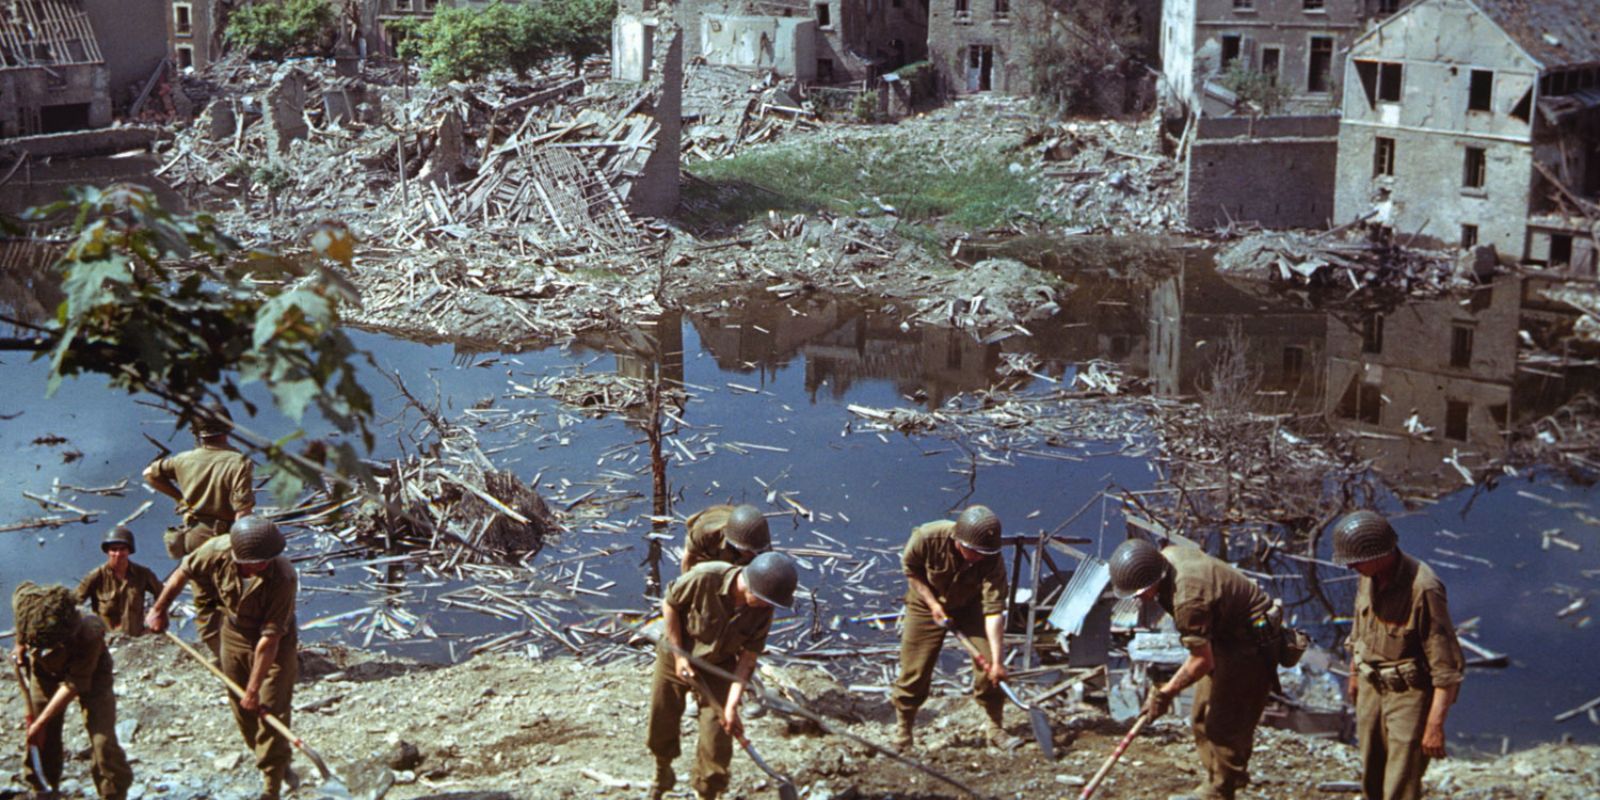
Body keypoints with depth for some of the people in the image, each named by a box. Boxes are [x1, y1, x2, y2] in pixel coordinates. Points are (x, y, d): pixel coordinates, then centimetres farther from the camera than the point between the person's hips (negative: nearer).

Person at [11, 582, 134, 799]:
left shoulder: (89, 636, -43)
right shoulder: (26, 602, -33)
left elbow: (74, 685, -33)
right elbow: (24, 588, -5)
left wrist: (41, 722, -29)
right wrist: (20, 643, 0)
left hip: (90, 675, -4)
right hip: (45, 672, 4)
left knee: (103, 740, -14)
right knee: (40, 739, 7)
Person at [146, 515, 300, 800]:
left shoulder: (283, 577, -37)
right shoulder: (218, 551, -26)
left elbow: (269, 639, -32)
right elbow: (183, 573, -3)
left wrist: (254, 689, -28)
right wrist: (159, 609, 7)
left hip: (276, 644, -4)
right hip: (235, 634, 5)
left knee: (271, 711, -8)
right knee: (242, 710, 13)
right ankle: (277, 763, 35)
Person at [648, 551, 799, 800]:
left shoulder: (763, 610, -21)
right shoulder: (705, 577, -32)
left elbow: (748, 656, -16)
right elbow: (670, 603, -16)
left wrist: (732, 705, -23)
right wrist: (679, 654, -17)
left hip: (717, 668, 1)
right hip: (675, 659, -1)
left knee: (717, 743, -3)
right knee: (661, 732, 13)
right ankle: (662, 777, 44)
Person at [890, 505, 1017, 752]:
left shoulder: (992, 560, -33)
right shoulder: (927, 537, -34)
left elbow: (993, 611, -34)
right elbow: (910, 568, -12)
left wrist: (997, 660, -38)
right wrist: (933, 603, -20)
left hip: (969, 606, 1)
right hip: (927, 604, -1)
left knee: (990, 667, -11)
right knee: (914, 671, -2)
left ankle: (997, 729, 8)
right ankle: (903, 735, 18)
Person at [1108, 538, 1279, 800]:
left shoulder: (1188, 599, -35)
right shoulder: (1169, 554, -9)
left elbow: (1202, 661, -28)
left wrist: (1165, 693, -18)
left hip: (1251, 645, -10)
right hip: (1228, 637, 10)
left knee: (1226, 723, -8)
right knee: (1203, 715, 13)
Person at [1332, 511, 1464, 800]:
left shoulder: (1423, 588, -28)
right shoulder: (1370, 577, -5)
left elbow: (1447, 665, -25)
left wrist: (1435, 725, -25)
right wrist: (1354, 673, 27)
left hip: (1410, 695, -7)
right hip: (1372, 687, 7)